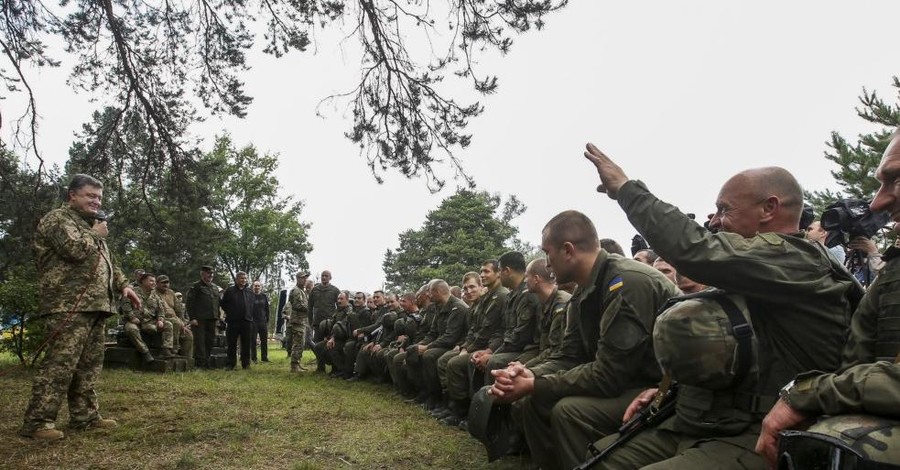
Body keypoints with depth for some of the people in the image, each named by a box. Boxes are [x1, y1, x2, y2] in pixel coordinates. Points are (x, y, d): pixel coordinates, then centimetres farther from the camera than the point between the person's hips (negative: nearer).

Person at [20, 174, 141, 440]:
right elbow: (75, 249, -22)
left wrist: (123, 285, 17)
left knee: (89, 365, 11)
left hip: (94, 306, 10)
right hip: (69, 306, -10)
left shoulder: (89, 225, 26)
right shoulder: (58, 218, -4)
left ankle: (85, 416, 17)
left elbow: (108, 262, 30)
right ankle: (37, 422, -7)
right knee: (60, 363, -12)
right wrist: (96, 235, -3)